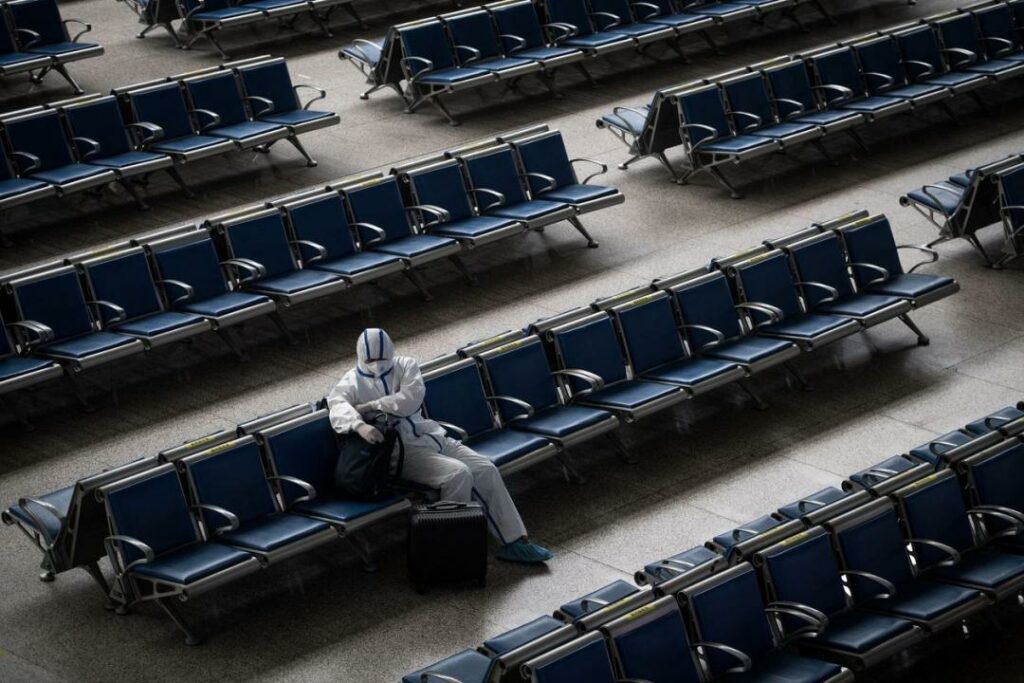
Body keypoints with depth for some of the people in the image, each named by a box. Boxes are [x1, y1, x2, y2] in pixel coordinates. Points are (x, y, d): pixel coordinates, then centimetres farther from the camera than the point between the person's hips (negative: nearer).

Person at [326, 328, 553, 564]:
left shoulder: (405, 366, 8)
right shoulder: (352, 383, -1)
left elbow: (411, 399, -11)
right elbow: (337, 406, -24)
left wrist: (371, 405, -17)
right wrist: (360, 425, -45)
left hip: (432, 436, 6)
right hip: (403, 451, -5)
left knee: (487, 471, -8)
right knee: (458, 475, -27)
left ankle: (514, 542, -3)